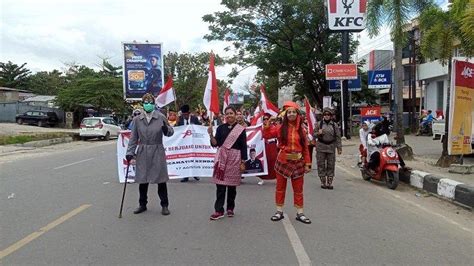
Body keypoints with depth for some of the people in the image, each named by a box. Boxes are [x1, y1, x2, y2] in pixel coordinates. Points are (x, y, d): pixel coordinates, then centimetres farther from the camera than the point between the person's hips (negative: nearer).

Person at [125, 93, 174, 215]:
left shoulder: (161, 117, -3)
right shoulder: (137, 119, 2)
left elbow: (170, 132, 3)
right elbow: (133, 138, 6)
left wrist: (166, 129, -19)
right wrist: (130, 152, 1)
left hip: (157, 152, -2)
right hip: (142, 153, 2)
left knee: (161, 180, 4)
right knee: (142, 180, 11)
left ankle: (164, 205, 18)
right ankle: (142, 205, 28)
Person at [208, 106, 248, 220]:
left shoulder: (241, 129, 1)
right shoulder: (220, 128, 8)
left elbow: (243, 147, 0)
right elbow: (215, 144, 3)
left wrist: (243, 162, -4)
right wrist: (211, 134, -13)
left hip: (235, 159, -1)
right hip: (221, 158, 2)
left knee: (232, 184, 6)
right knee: (220, 184, -3)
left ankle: (230, 208, 21)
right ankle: (219, 210, 1)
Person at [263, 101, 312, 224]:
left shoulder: (301, 129, 1)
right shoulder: (280, 128, -2)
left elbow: (305, 148, 2)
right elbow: (266, 135, -4)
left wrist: (307, 163, -1)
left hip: (298, 162, 1)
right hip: (283, 161, -1)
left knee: (298, 189, 8)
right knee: (280, 187, 9)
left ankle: (300, 213, 18)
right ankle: (279, 211, 21)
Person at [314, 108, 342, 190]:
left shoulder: (334, 125, 6)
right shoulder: (319, 124, 4)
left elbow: (338, 137, 6)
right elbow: (314, 135, 8)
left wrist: (339, 148, 2)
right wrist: (318, 133, -14)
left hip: (331, 147, 1)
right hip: (321, 147, -1)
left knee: (331, 165, 3)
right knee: (321, 165, 1)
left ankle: (330, 182, 11)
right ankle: (323, 182, 11)